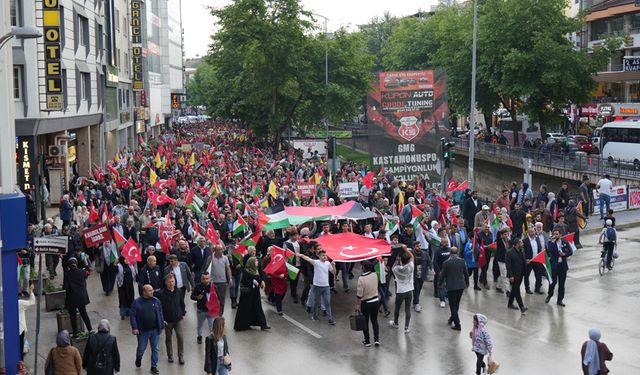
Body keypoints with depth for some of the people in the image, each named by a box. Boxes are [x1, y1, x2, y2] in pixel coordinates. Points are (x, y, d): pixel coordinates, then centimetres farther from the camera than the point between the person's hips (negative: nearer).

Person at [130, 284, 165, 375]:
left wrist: (162, 326, 4)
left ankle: (154, 367, 20)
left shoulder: (156, 301, -1)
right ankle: (138, 358, 45)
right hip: (143, 331, -2)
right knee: (141, 348, 12)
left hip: (155, 330, 2)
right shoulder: (137, 302, -9)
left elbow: (160, 314, 5)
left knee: (156, 349, 6)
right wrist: (134, 328, -14)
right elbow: (133, 315, -8)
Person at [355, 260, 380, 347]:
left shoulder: (361, 278, -23)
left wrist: (357, 305, -10)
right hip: (375, 301, 5)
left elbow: (359, 294, -20)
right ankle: (377, 339, 13)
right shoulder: (375, 275, -7)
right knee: (374, 321, 17)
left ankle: (367, 341, 16)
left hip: (366, 303, -5)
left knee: (365, 322, 9)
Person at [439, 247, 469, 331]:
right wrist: (467, 282, 21)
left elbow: (443, 275, -4)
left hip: (451, 286, -4)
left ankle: (457, 325, 0)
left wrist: (440, 283, 14)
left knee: (453, 305, 3)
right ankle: (453, 318, 40)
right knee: (456, 303, 22)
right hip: (461, 285, 4)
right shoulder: (462, 261, -3)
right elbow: (466, 273, 5)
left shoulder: (446, 263, -12)